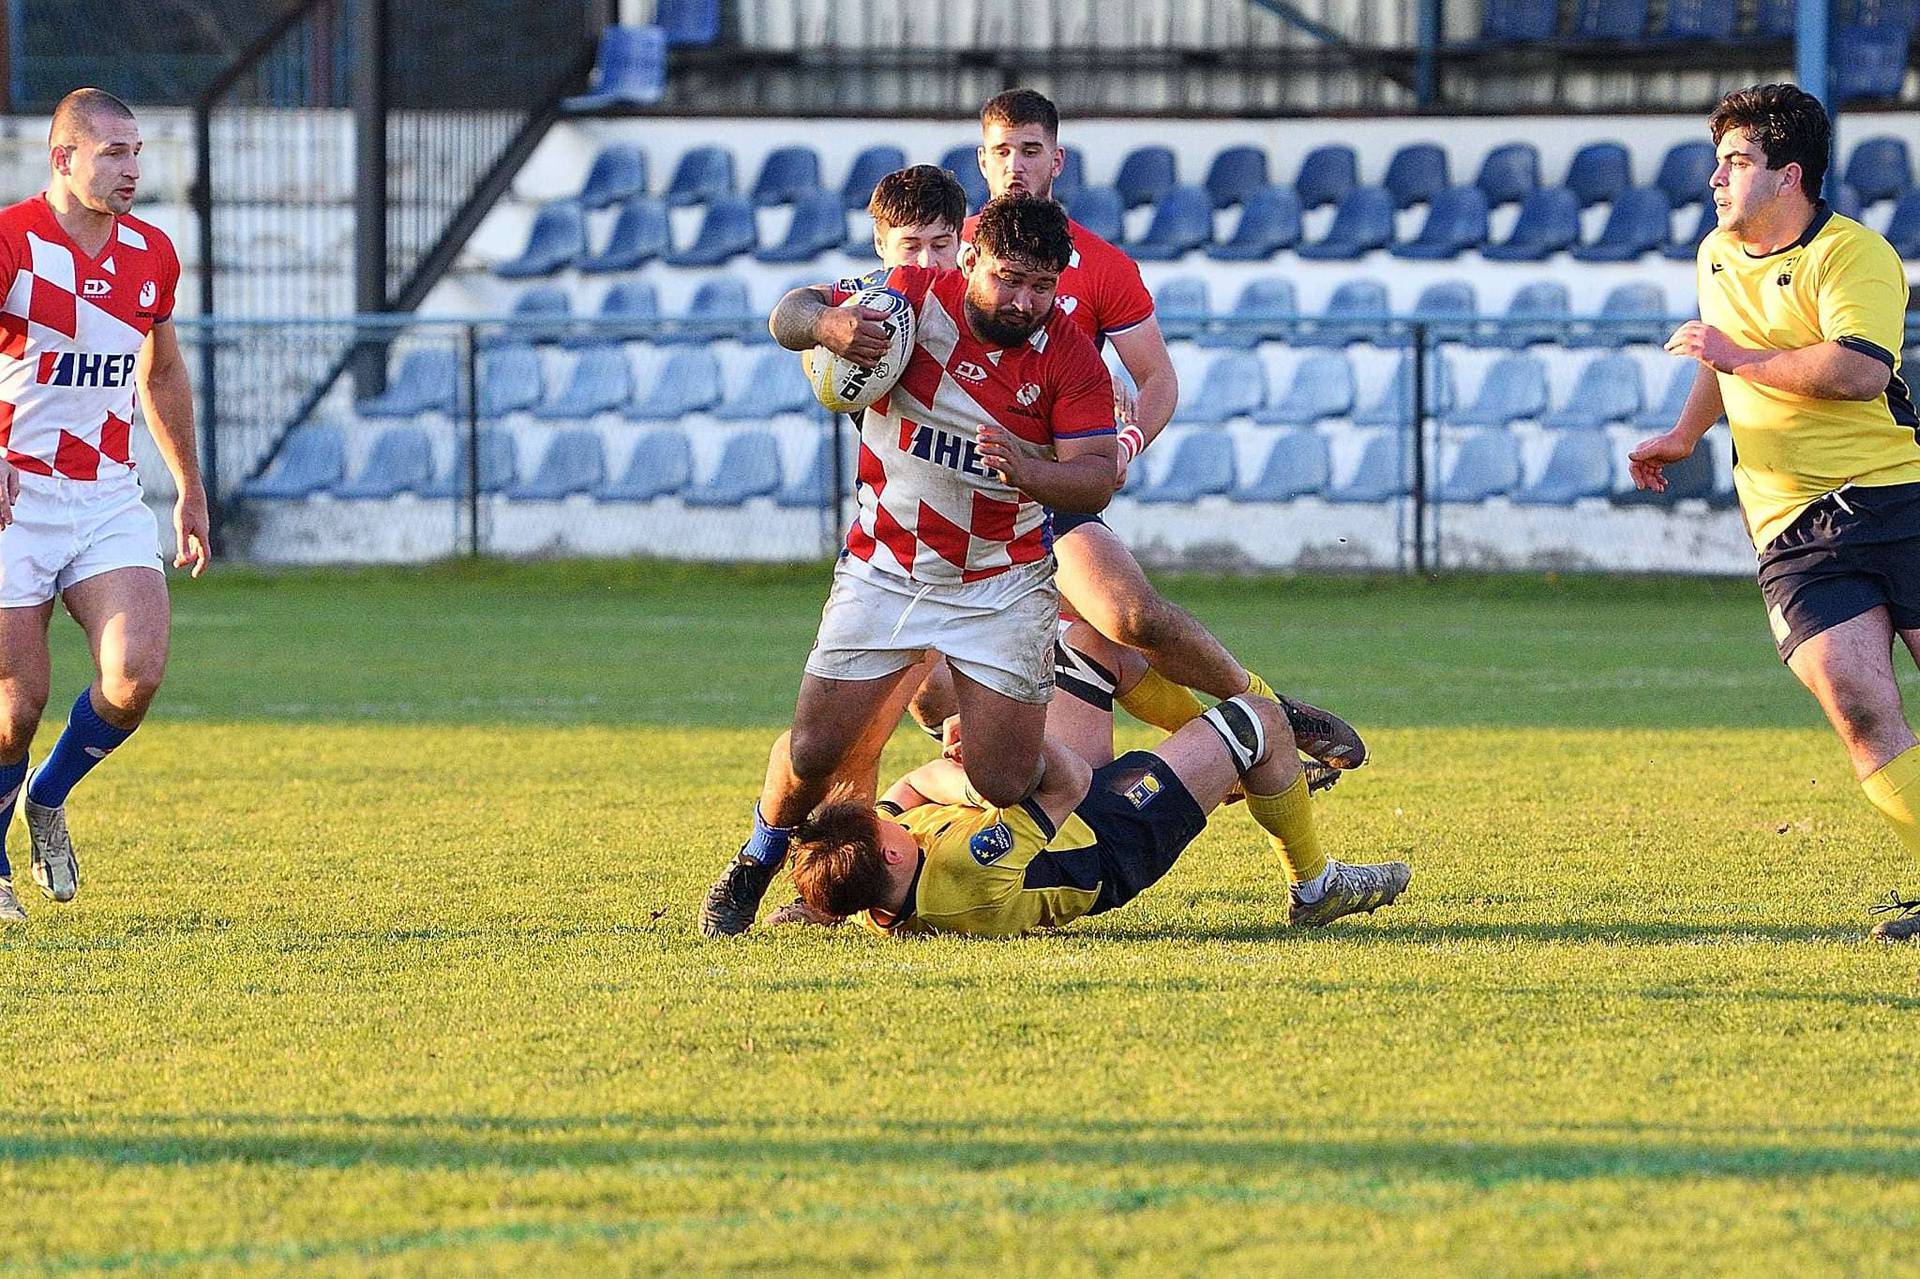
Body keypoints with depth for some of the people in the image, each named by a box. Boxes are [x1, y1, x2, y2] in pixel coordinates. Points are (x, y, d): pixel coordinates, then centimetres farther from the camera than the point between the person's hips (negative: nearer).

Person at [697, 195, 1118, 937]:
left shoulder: (1070, 356, -11)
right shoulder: (916, 299, -10)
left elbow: (1096, 480, -17)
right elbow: (791, 314, -5)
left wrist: (1024, 470, -37)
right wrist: (827, 324, -29)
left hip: (1001, 587, 0)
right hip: (884, 571, 0)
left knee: (1006, 785, -8)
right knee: (814, 750, -4)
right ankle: (757, 865, 26)